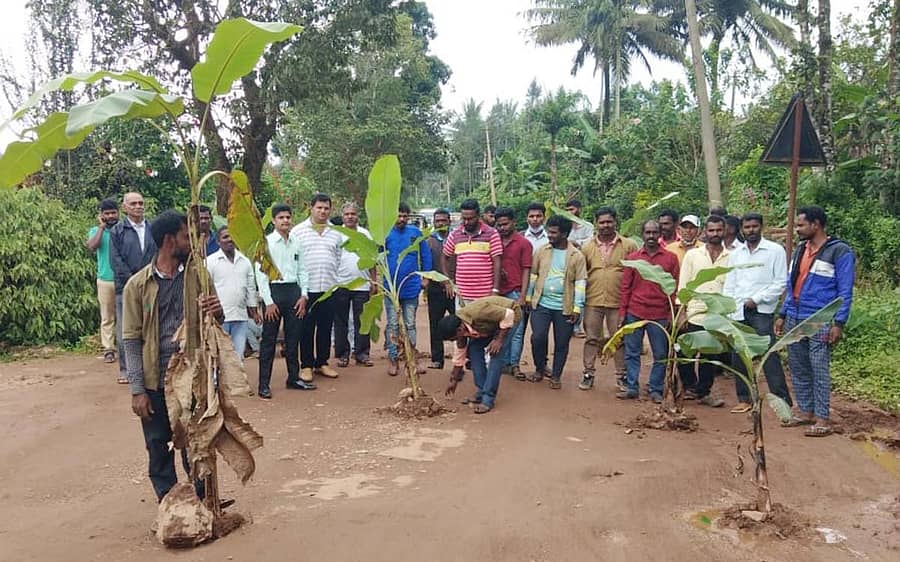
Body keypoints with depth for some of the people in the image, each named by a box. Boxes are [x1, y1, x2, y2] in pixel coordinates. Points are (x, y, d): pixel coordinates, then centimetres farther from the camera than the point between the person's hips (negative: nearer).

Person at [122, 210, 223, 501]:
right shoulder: (138, 285, -5)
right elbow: (131, 341, -4)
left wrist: (217, 311, -19)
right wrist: (137, 390, -9)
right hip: (155, 384, -1)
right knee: (159, 450, 10)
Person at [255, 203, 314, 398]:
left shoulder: (296, 243, 9)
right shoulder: (266, 242, -5)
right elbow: (260, 274, -7)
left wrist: (304, 295, 3)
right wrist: (269, 302, -11)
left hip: (294, 290, 4)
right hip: (274, 290, -4)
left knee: (293, 338, 12)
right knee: (269, 340, 0)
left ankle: (294, 378, 24)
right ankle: (264, 384, 7)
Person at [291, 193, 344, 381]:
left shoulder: (336, 233, 11)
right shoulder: (298, 231, 1)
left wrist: (334, 278, 11)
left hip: (329, 287, 3)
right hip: (307, 288, -3)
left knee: (326, 327, 9)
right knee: (306, 328, 3)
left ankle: (322, 363, 21)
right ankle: (306, 365, 12)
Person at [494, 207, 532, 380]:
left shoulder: (523, 243, 0)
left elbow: (526, 271, -2)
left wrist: (522, 296, -8)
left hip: (514, 293, -3)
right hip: (497, 292, 3)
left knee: (516, 331, 1)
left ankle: (514, 364, 7)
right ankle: (504, 361, 16)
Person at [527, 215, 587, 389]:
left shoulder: (577, 256, -3)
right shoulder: (542, 251, 4)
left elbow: (580, 283, -4)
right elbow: (533, 275, 10)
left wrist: (577, 308, -7)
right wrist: (528, 297, 7)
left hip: (564, 307, -1)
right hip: (541, 304, 1)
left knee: (561, 343, 6)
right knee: (538, 337, -5)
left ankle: (556, 376, 22)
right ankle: (540, 369, 19)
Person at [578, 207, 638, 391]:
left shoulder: (629, 245, -1)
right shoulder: (588, 246, 6)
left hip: (618, 301, -1)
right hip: (593, 301, 2)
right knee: (592, 338, 9)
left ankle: (622, 375, 19)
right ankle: (588, 374, 18)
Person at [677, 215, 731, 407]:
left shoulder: (731, 257, 4)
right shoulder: (692, 255, 3)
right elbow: (683, 285, 2)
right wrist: (681, 311, -5)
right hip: (694, 315, -1)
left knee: (710, 357, 9)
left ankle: (702, 392, 21)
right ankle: (691, 387, 21)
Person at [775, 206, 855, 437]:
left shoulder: (839, 251, -6)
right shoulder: (800, 250, 15)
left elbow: (845, 291, -8)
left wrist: (839, 323, -13)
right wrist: (782, 315, 16)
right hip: (794, 320, 7)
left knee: (819, 370, -5)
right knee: (798, 368, 10)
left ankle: (823, 419, 2)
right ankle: (805, 412, 21)